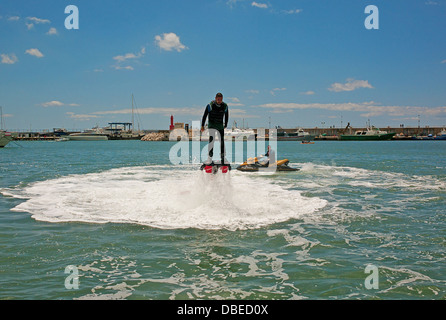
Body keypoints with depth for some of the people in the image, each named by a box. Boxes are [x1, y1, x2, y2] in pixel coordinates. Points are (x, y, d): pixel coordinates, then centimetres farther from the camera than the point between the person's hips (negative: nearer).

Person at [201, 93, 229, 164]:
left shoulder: (225, 106, -4)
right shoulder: (210, 105, -14)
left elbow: (227, 116, 11)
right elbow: (205, 115, -6)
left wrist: (225, 125, 15)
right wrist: (202, 126, -5)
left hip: (220, 126, 3)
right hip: (212, 125, -3)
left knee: (222, 141, 6)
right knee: (211, 140, -14)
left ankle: (223, 157, 20)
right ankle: (209, 158, -10)